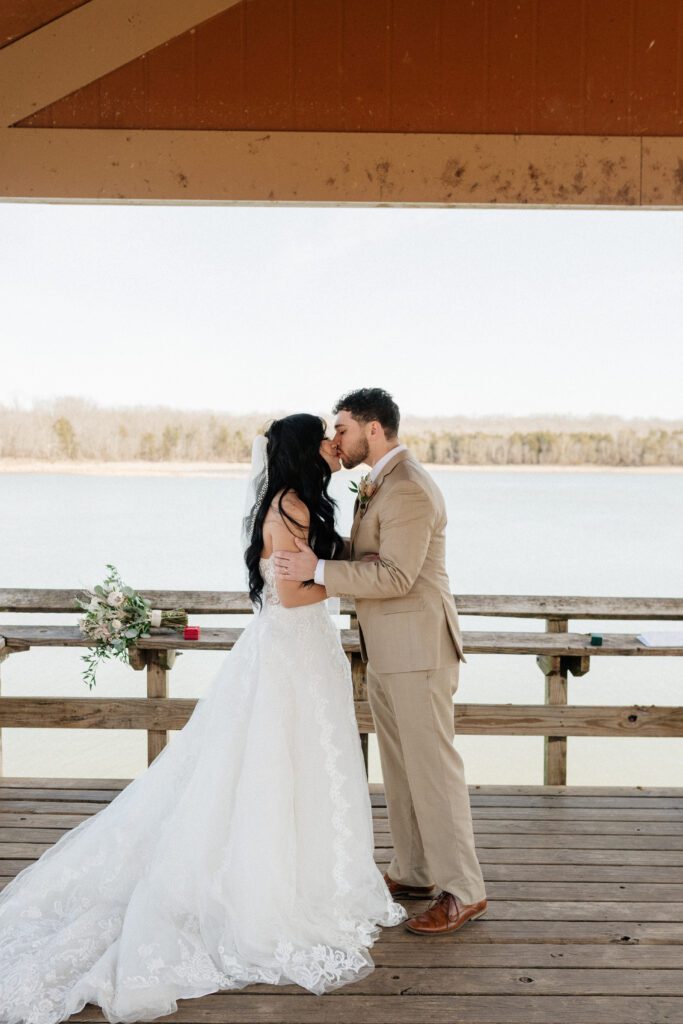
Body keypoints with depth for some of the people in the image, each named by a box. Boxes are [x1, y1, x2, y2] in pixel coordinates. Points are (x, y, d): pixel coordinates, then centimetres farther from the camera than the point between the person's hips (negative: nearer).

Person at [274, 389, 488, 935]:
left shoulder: (409, 490, -18)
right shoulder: (379, 482, 14)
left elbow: (395, 576, -24)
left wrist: (318, 570, -22)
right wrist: (326, 556, -7)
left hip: (418, 648, -10)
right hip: (386, 649, 10)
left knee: (432, 766, -3)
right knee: (399, 766, 16)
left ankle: (463, 890, 8)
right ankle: (412, 873, 29)